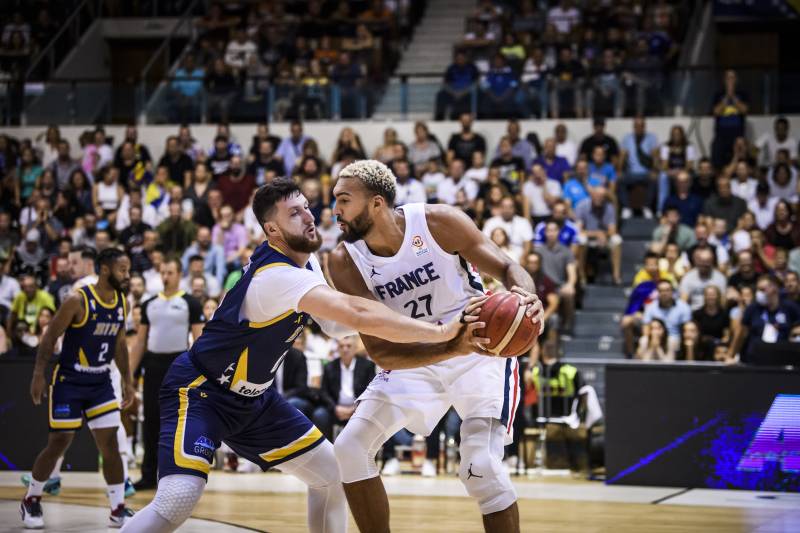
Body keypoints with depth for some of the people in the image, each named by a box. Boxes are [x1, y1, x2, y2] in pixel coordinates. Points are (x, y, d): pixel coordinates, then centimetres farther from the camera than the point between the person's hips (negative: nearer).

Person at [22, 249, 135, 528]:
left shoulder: (122, 303, 2)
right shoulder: (78, 300, -18)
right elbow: (50, 337, -12)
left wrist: (127, 381, 13)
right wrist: (39, 374, -16)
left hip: (101, 383, 5)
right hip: (69, 382, -5)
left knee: (110, 445, -1)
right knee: (59, 444, -1)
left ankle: (118, 510, 3)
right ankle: (31, 500, 17)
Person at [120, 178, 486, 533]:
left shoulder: (303, 259, 0)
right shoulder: (276, 274, -29)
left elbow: (335, 324, 12)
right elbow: (356, 314, -39)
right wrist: (443, 333, -37)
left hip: (252, 398, 9)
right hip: (199, 390, -9)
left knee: (332, 474, 7)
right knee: (177, 501, -28)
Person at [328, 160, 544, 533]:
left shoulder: (437, 222, -21)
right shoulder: (345, 262, -16)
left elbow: (507, 268, -15)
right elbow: (381, 353, -23)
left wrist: (527, 298, -41)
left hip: (482, 352, -4)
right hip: (413, 361, 4)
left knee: (481, 466, -21)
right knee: (349, 448, -6)